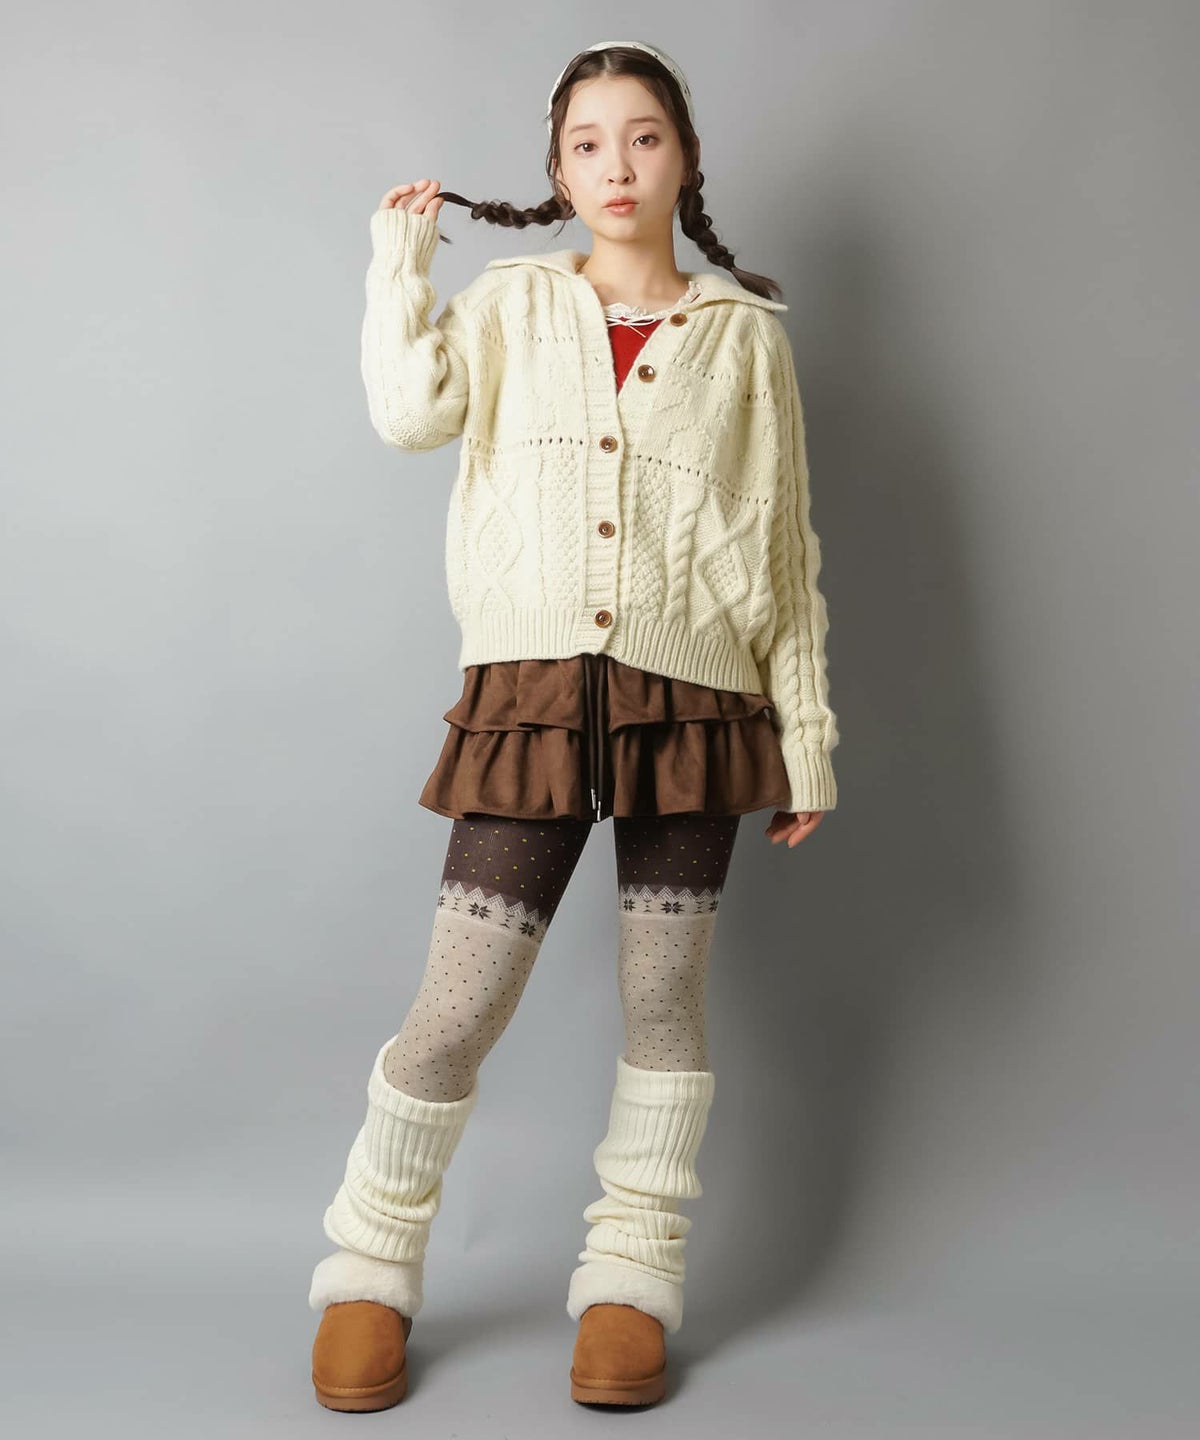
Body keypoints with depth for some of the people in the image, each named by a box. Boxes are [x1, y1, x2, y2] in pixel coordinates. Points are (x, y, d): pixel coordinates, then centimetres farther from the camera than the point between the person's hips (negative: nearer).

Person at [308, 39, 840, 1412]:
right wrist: (401, 257, 3)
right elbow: (412, 410, -7)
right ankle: (369, 1272, 20)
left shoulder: (744, 334, 10)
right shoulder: (510, 304, 12)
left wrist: (807, 735, 7)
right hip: (532, 691, 0)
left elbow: (786, 550, 10)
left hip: (691, 699, 1)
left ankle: (632, 1278, 24)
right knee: (458, 1002, -1)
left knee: (663, 992, 8)